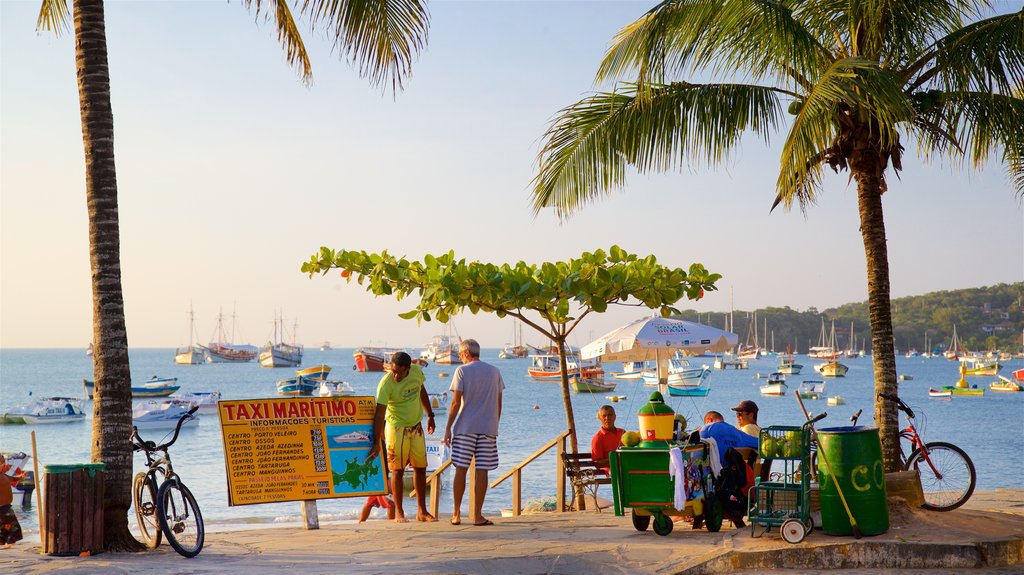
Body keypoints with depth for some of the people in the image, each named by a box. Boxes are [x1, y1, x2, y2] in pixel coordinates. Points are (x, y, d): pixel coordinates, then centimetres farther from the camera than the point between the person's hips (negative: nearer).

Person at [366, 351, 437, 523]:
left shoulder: (416, 372, -8)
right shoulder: (386, 383, -23)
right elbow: (379, 413, -27)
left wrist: (430, 415, 17)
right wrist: (376, 443, -33)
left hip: (416, 427, 5)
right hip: (397, 428, -5)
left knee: (420, 468, 8)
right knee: (398, 470, -2)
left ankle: (422, 511, 17)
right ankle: (399, 512, 8)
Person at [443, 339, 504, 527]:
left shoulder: (462, 371, -2)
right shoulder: (494, 372, 9)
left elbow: (456, 402, -7)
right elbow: (498, 403, 11)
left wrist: (448, 428, -3)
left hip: (465, 428, -2)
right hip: (488, 429, 2)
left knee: (460, 470, 4)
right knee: (482, 471, 1)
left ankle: (456, 514, 7)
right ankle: (477, 515, 1)